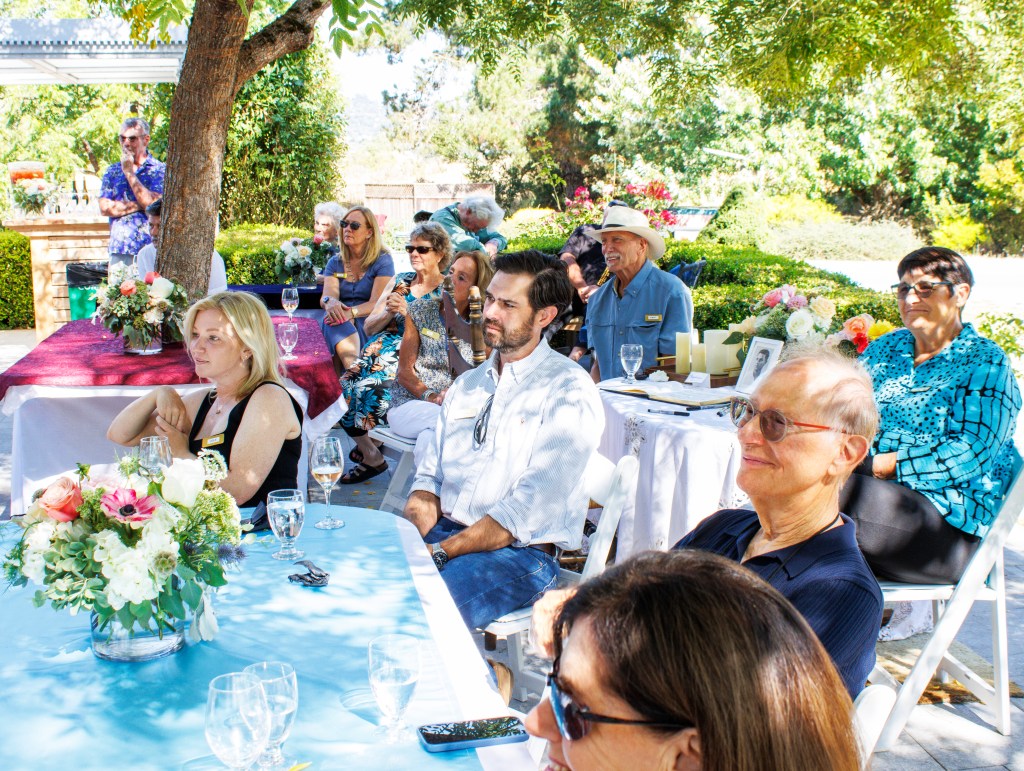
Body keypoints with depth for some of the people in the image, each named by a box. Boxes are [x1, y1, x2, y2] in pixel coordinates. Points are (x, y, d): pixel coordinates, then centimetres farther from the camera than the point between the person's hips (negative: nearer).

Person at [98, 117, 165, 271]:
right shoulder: (112, 171, 14)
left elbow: (153, 205, -11)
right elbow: (105, 208, 3)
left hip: (150, 249, -3)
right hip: (119, 249, 3)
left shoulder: (159, 170, 3)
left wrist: (129, 172, -6)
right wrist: (138, 205, -7)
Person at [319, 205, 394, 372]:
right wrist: (330, 302, -29)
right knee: (332, 320, -33)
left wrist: (350, 312, -28)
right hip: (340, 322, 3)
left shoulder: (383, 260, 4)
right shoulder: (335, 263, 16)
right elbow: (327, 295, -3)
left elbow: (377, 303, -9)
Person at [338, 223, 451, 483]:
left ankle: (369, 454, -5)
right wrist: (389, 312, -5)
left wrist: (406, 311, -17)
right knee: (343, 387, -20)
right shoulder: (399, 282, 18)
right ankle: (370, 453, -3)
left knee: (368, 389, -29)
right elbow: (369, 327, 15)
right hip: (379, 352, 5)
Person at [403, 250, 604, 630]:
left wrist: (441, 552, -19)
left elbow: (533, 504, -16)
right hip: (441, 532, 7)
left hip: (520, 551, -6)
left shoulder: (569, 391, -7)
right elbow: (429, 476, 14)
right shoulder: (467, 384, 17)